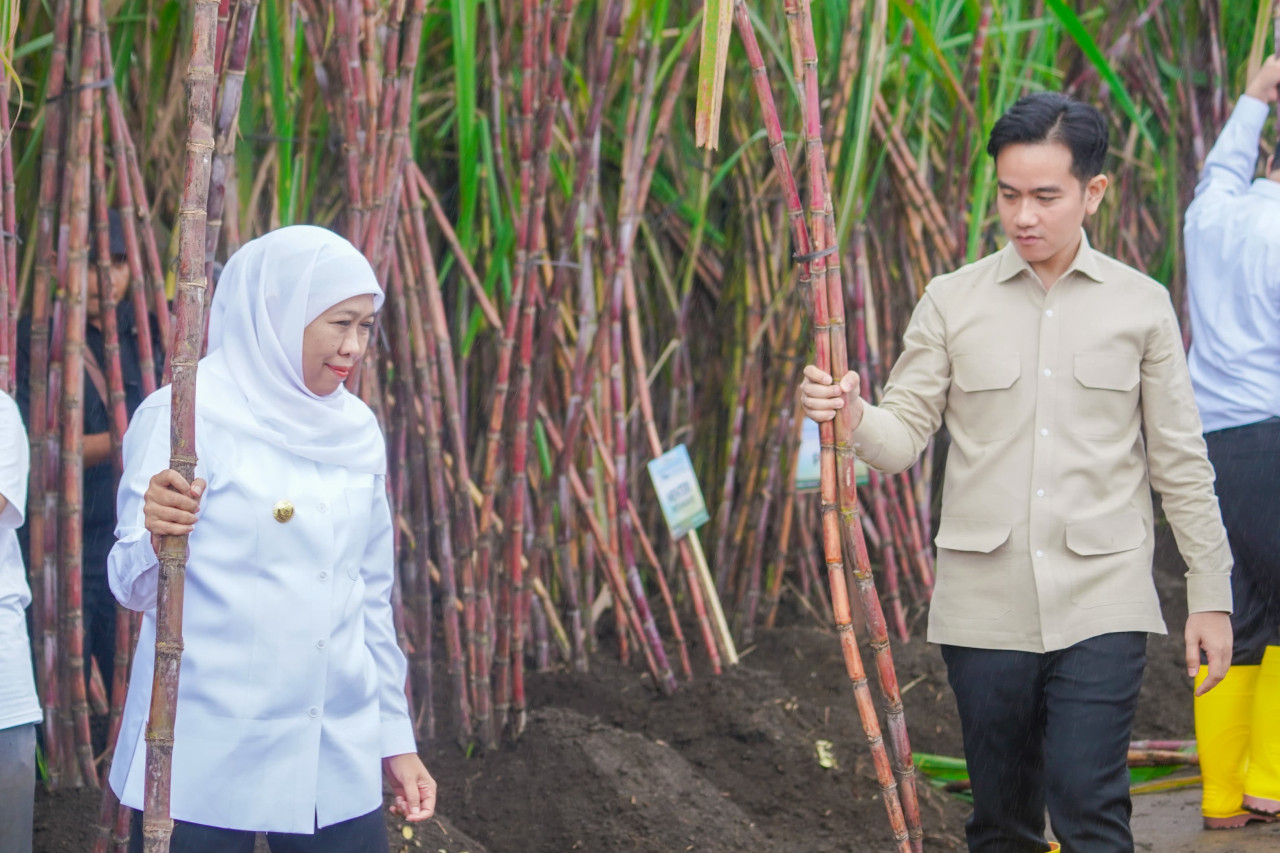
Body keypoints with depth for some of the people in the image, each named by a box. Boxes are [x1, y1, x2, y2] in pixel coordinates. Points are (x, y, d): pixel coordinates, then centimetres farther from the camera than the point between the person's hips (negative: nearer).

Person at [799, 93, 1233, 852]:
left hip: (1099, 603, -1)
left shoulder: (1140, 304, 4)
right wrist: (852, 416, -22)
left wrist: (1211, 593, 5)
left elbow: (1180, 461, 7)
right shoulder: (953, 302, 5)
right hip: (985, 604, 2)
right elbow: (904, 436, 0)